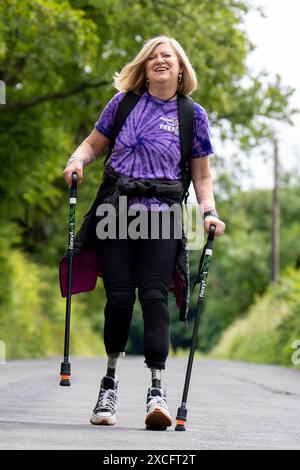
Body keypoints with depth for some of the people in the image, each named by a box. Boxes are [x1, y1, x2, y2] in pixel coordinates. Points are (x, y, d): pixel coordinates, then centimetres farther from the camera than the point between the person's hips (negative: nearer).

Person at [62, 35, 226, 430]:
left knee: (154, 295, -15)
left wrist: (210, 211, 0)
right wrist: (78, 160, -2)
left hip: (161, 215, -1)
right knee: (119, 297, -3)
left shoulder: (193, 115, 11)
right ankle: (110, 378, 18)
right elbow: (94, 144, 20)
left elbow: (201, 175, 14)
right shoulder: (123, 103, 13)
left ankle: (157, 389, -17)